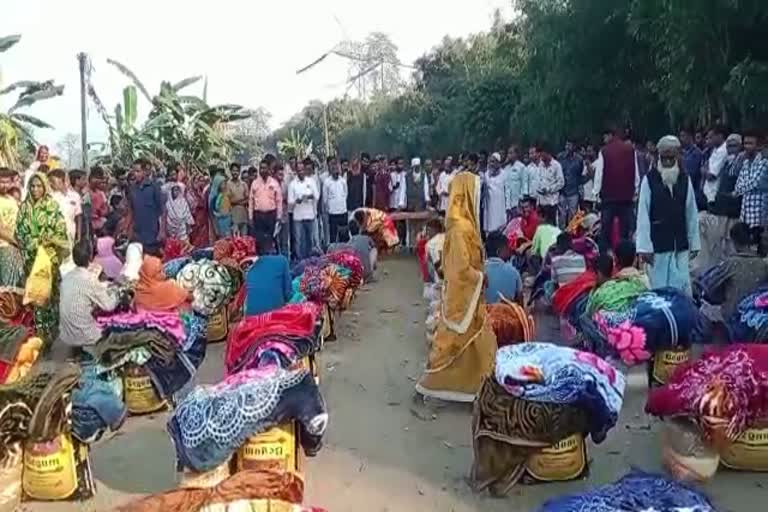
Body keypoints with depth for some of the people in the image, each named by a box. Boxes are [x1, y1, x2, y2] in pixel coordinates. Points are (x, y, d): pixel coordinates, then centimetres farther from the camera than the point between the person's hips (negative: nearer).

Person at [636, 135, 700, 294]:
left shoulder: (685, 179, 4)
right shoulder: (649, 180, -5)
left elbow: (692, 214, 7)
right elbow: (643, 214, -6)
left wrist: (694, 243, 6)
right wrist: (644, 247, -9)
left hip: (681, 246, 3)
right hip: (657, 245, -2)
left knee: (682, 287, 4)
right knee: (659, 287, 4)